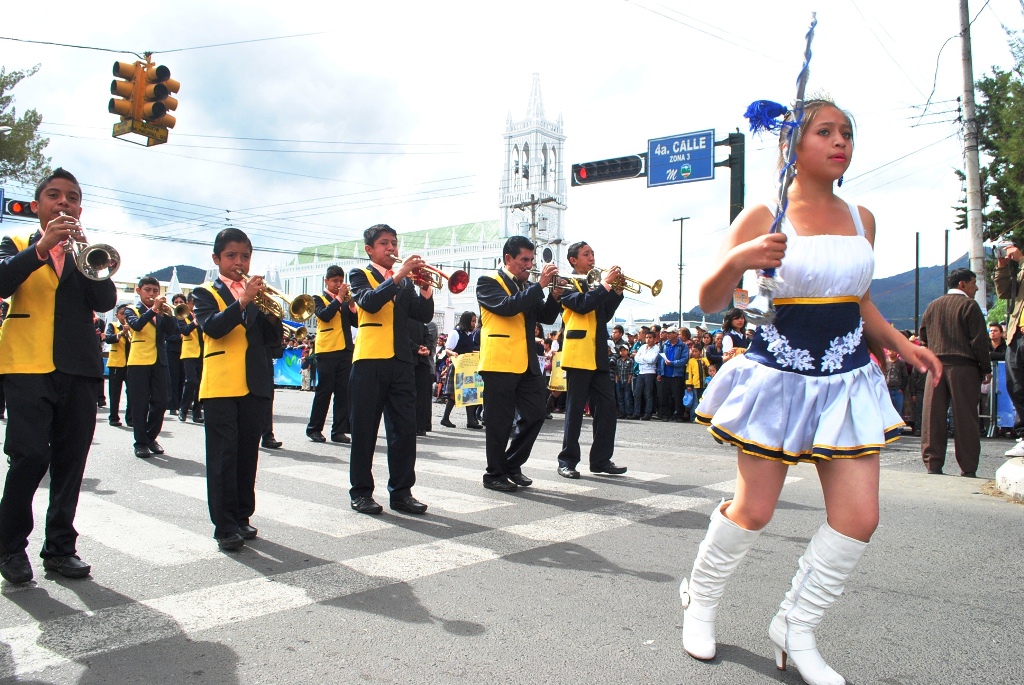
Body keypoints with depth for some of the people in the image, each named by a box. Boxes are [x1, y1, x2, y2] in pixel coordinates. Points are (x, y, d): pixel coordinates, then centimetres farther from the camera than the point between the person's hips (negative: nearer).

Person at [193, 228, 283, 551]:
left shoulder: (257, 292, 15)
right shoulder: (206, 293, 5)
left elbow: (274, 338, 8)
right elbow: (212, 327, -16)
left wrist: (271, 313, -11)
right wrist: (242, 301, -26)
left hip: (255, 386, 4)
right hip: (220, 386, -4)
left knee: (247, 454, 9)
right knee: (223, 456, -4)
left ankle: (242, 518, 19)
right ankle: (225, 527, 0)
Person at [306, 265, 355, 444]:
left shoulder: (345, 300, 17)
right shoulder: (319, 299, 5)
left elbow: (355, 322, 6)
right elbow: (325, 315, -16)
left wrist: (351, 305, -8)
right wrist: (339, 298, -14)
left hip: (345, 350, 4)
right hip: (327, 351, -4)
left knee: (343, 392, 1)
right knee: (324, 391, -2)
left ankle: (339, 431, 5)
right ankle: (314, 429, 8)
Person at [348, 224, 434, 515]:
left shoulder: (405, 280, 18)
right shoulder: (360, 275, 7)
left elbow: (423, 315, 7)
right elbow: (370, 302, -15)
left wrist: (424, 288, -8)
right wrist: (398, 275, -20)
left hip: (401, 362, 4)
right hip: (369, 360, -4)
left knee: (405, 429, 2)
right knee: (364, 429, 2)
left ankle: (401, 491, 10)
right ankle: (361, 492, 11)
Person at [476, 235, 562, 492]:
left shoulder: (528, 287, 18)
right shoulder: (489, 282, -3)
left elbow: (546, 317, 13)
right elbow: (506, 306, -20)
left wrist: (554, 296, -5)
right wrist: (540, 285, -19)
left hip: (528, 363, 7)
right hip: (499, 362, -7)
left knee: (535, 415, 6)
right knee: (500, 421, -1)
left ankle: (513, 465, 22)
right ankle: (494, 474, 13)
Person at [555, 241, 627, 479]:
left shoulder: (595, 285, 22)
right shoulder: (567, 283, 0)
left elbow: (605, 315, 14)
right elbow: (582, 304, -18)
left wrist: (616, 290, 3)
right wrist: (605, 284, -12)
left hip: (599, 356, 7)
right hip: (578, 354, -7)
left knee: (607, 408, 4)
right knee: (575, 410, -3)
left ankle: (601, 459, 11)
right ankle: (567, 461, 4)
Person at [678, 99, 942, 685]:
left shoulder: (861, 219, 8)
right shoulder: (763, 218, -8)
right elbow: (710, 302, -10)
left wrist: (900, 343, 7)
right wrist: (735, 262, -29)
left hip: (848, 381, 5)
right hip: (778, 378, -5)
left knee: (859, 517, 0)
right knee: (753, 511, 4)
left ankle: (796, 628, 21)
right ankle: (701, 600, 32)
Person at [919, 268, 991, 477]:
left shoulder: (933, 306, 12)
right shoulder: (969, 305, -5)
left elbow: (924, 337, 17)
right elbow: (979, 341, -8)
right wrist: (986, 369, -3)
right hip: (963, 366, -4)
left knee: (933, 416, 4)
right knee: (965, 418, -1)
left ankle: (933, 464, 4)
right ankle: (968, 469, 2)